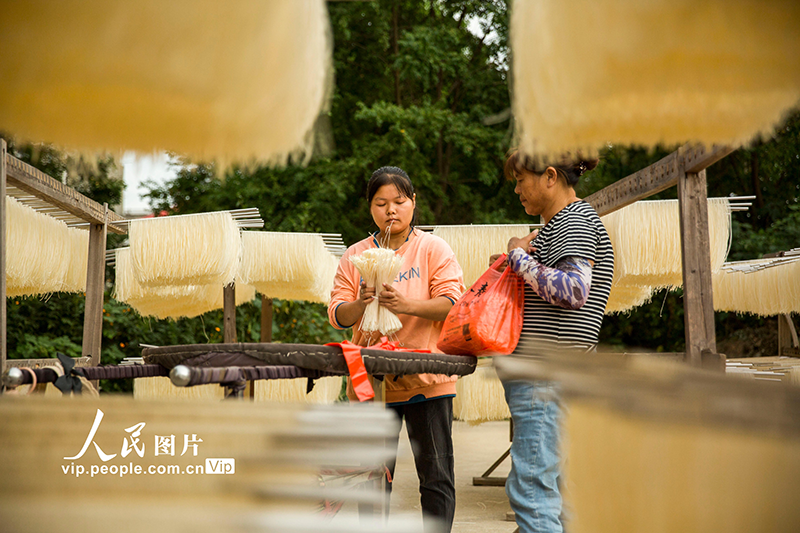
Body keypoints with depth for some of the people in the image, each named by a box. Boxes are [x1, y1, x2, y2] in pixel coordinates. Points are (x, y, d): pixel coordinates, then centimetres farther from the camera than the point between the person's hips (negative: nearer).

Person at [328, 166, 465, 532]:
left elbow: (453, 303, -8)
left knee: (436, 475, 1)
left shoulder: (433, 249, 3)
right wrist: (361, 304, -18)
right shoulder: (354, 256, 10)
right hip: (371, 380, 3)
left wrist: (408, 305, -24)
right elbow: (337, 316, 4)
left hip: (426, 378, -2)